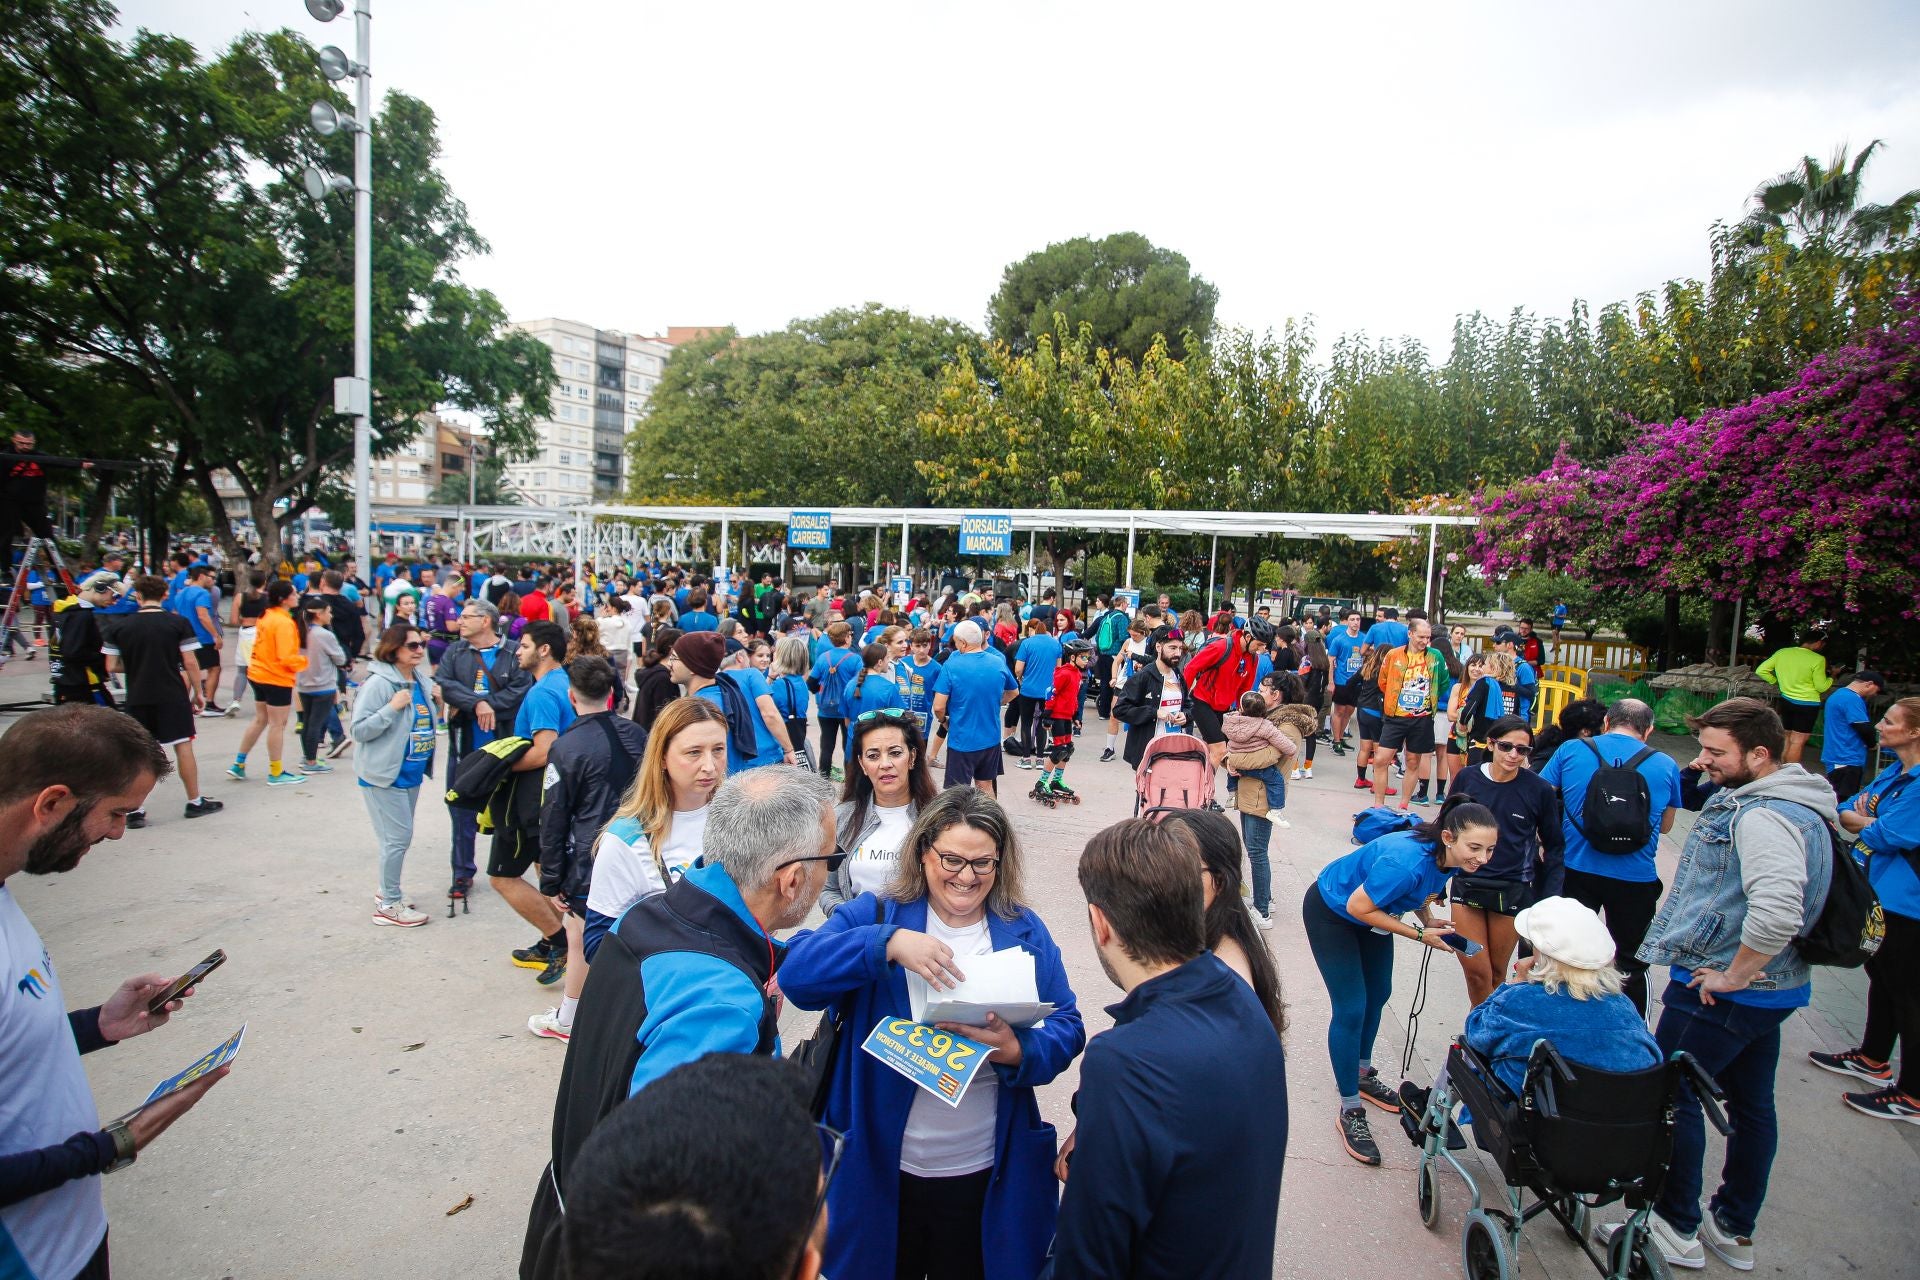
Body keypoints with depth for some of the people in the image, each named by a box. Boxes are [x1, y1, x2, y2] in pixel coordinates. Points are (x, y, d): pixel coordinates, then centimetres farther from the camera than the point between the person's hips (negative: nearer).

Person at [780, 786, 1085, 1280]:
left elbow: (1068, 1027, -4)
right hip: (880, 1169, -1)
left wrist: (1017, 1051, -25)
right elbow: (796, 972, -22)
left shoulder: (1024, 929, 0)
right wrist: (889, 943, -34)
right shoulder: (876, 914, -7)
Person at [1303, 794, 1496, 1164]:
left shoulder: (1448, 858, -17)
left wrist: (1429, 919, -13)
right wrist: (1421, 934, -26)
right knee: (1351, 1009, -9)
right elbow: (1358, 907, -31)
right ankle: (1350, 1112, 5)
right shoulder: (1407, 861, -41)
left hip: (1370, 913, 9)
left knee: (1377, 995, 22)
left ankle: (1361, 1074, 45)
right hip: (1331, 910, -8)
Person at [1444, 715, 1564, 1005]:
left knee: (1496, 972, 11)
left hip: (1513, 891, -1)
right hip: (1467, 884, 1)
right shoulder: (1467, 778, -4)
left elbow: (1554, 846, 5)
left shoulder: (1539, 790, -7)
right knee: (1476, 972, -1)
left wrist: (1550, 898, 0)